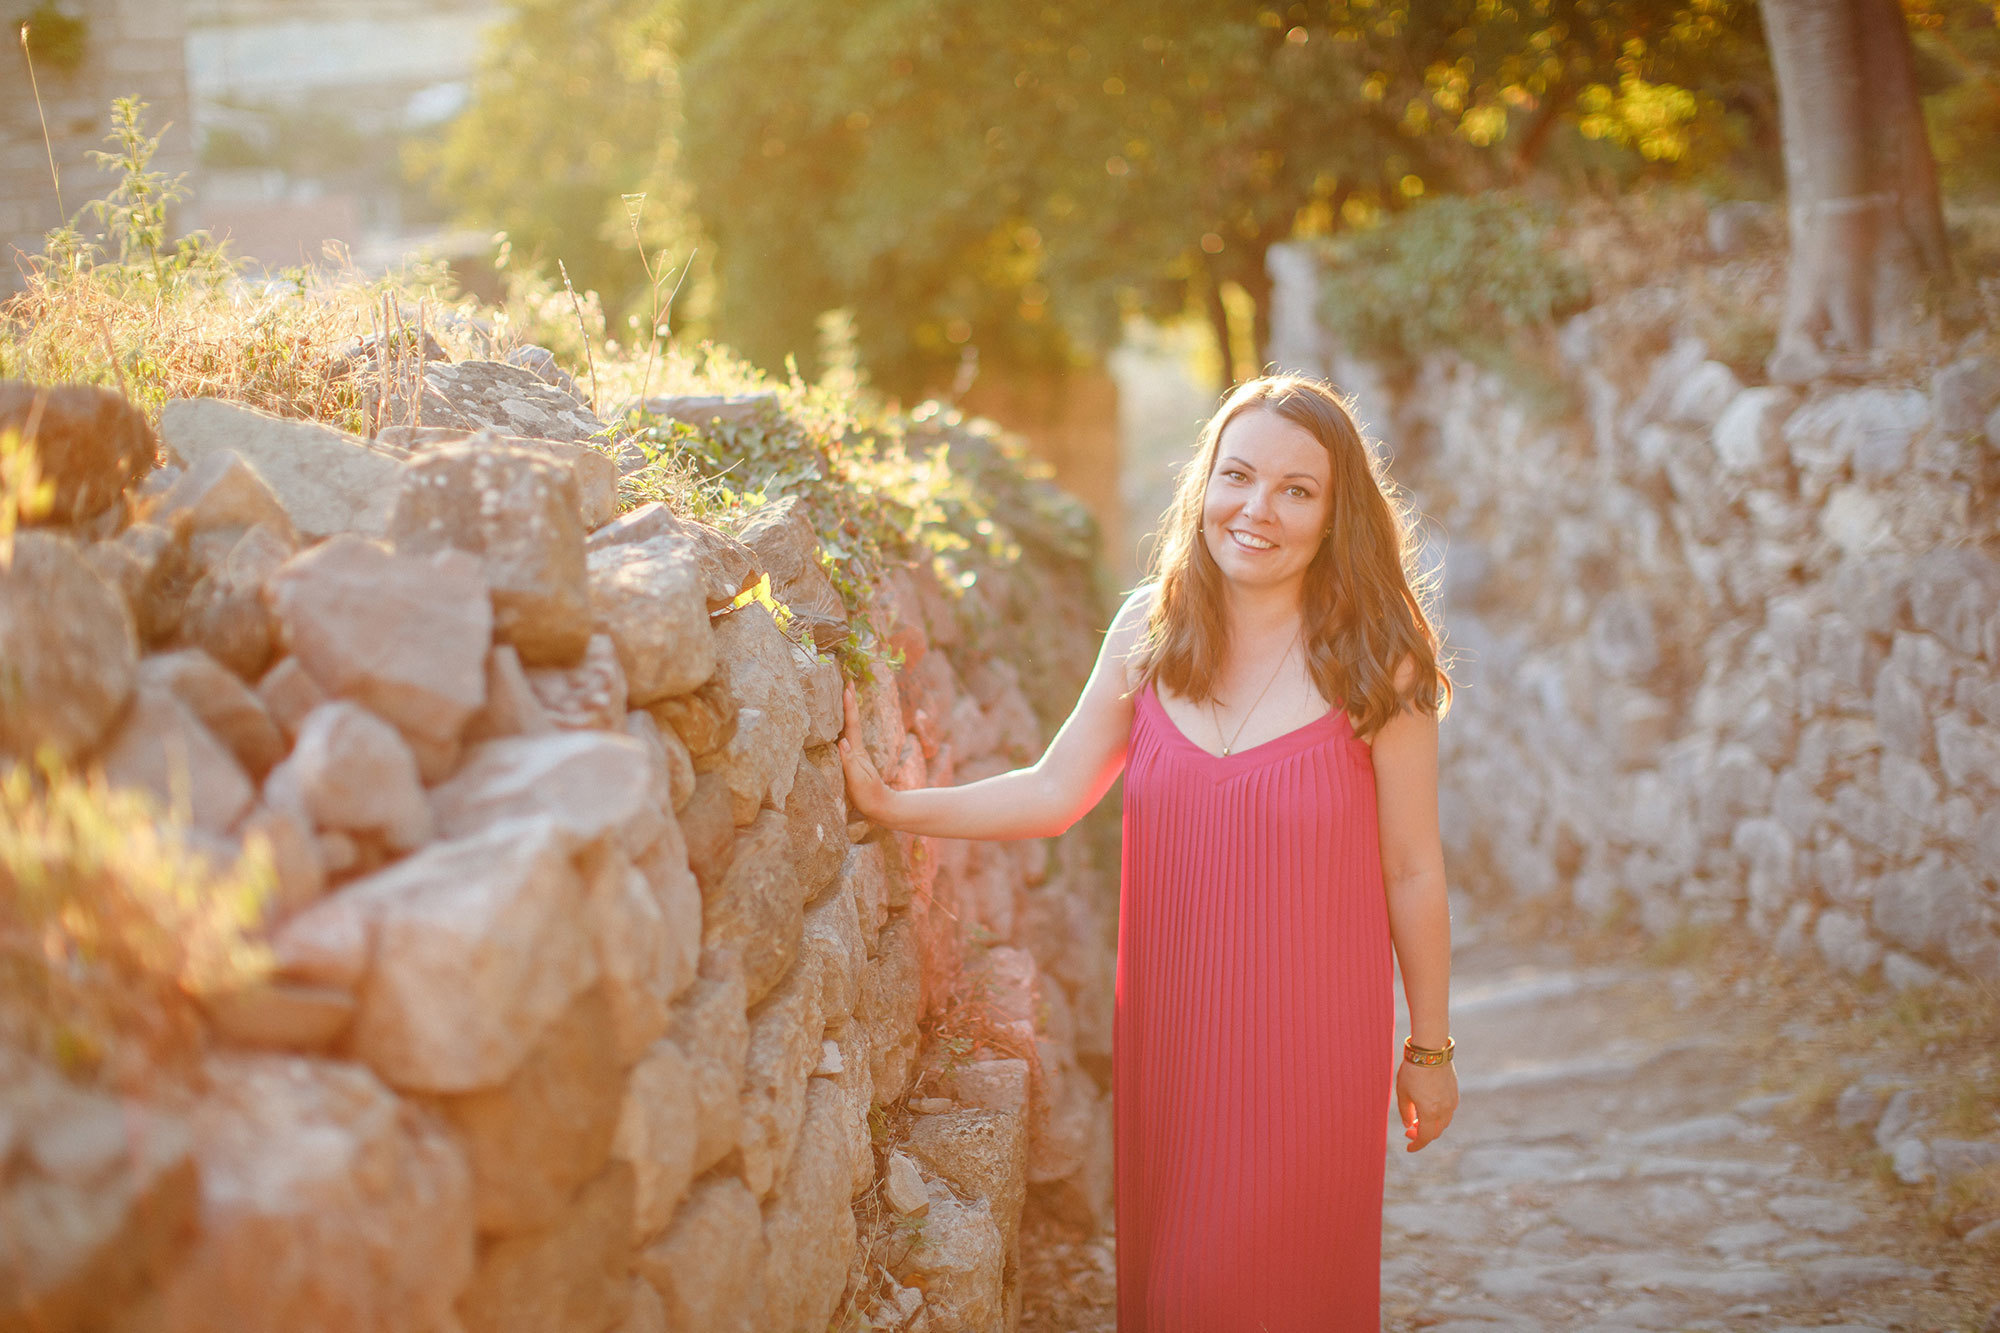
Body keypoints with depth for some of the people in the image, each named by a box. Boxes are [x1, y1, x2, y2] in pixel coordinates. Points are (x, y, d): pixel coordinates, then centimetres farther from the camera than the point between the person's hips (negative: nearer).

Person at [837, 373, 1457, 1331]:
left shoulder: (1374, 665, -10)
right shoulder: (1147, 634, 0)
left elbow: (1413, 872, -3)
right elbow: (1054, 793, 8)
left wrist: (1430, 1048, 3)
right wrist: (888, 805, 0)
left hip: (1311, 1045, -3)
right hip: (1165, 1036, 3)